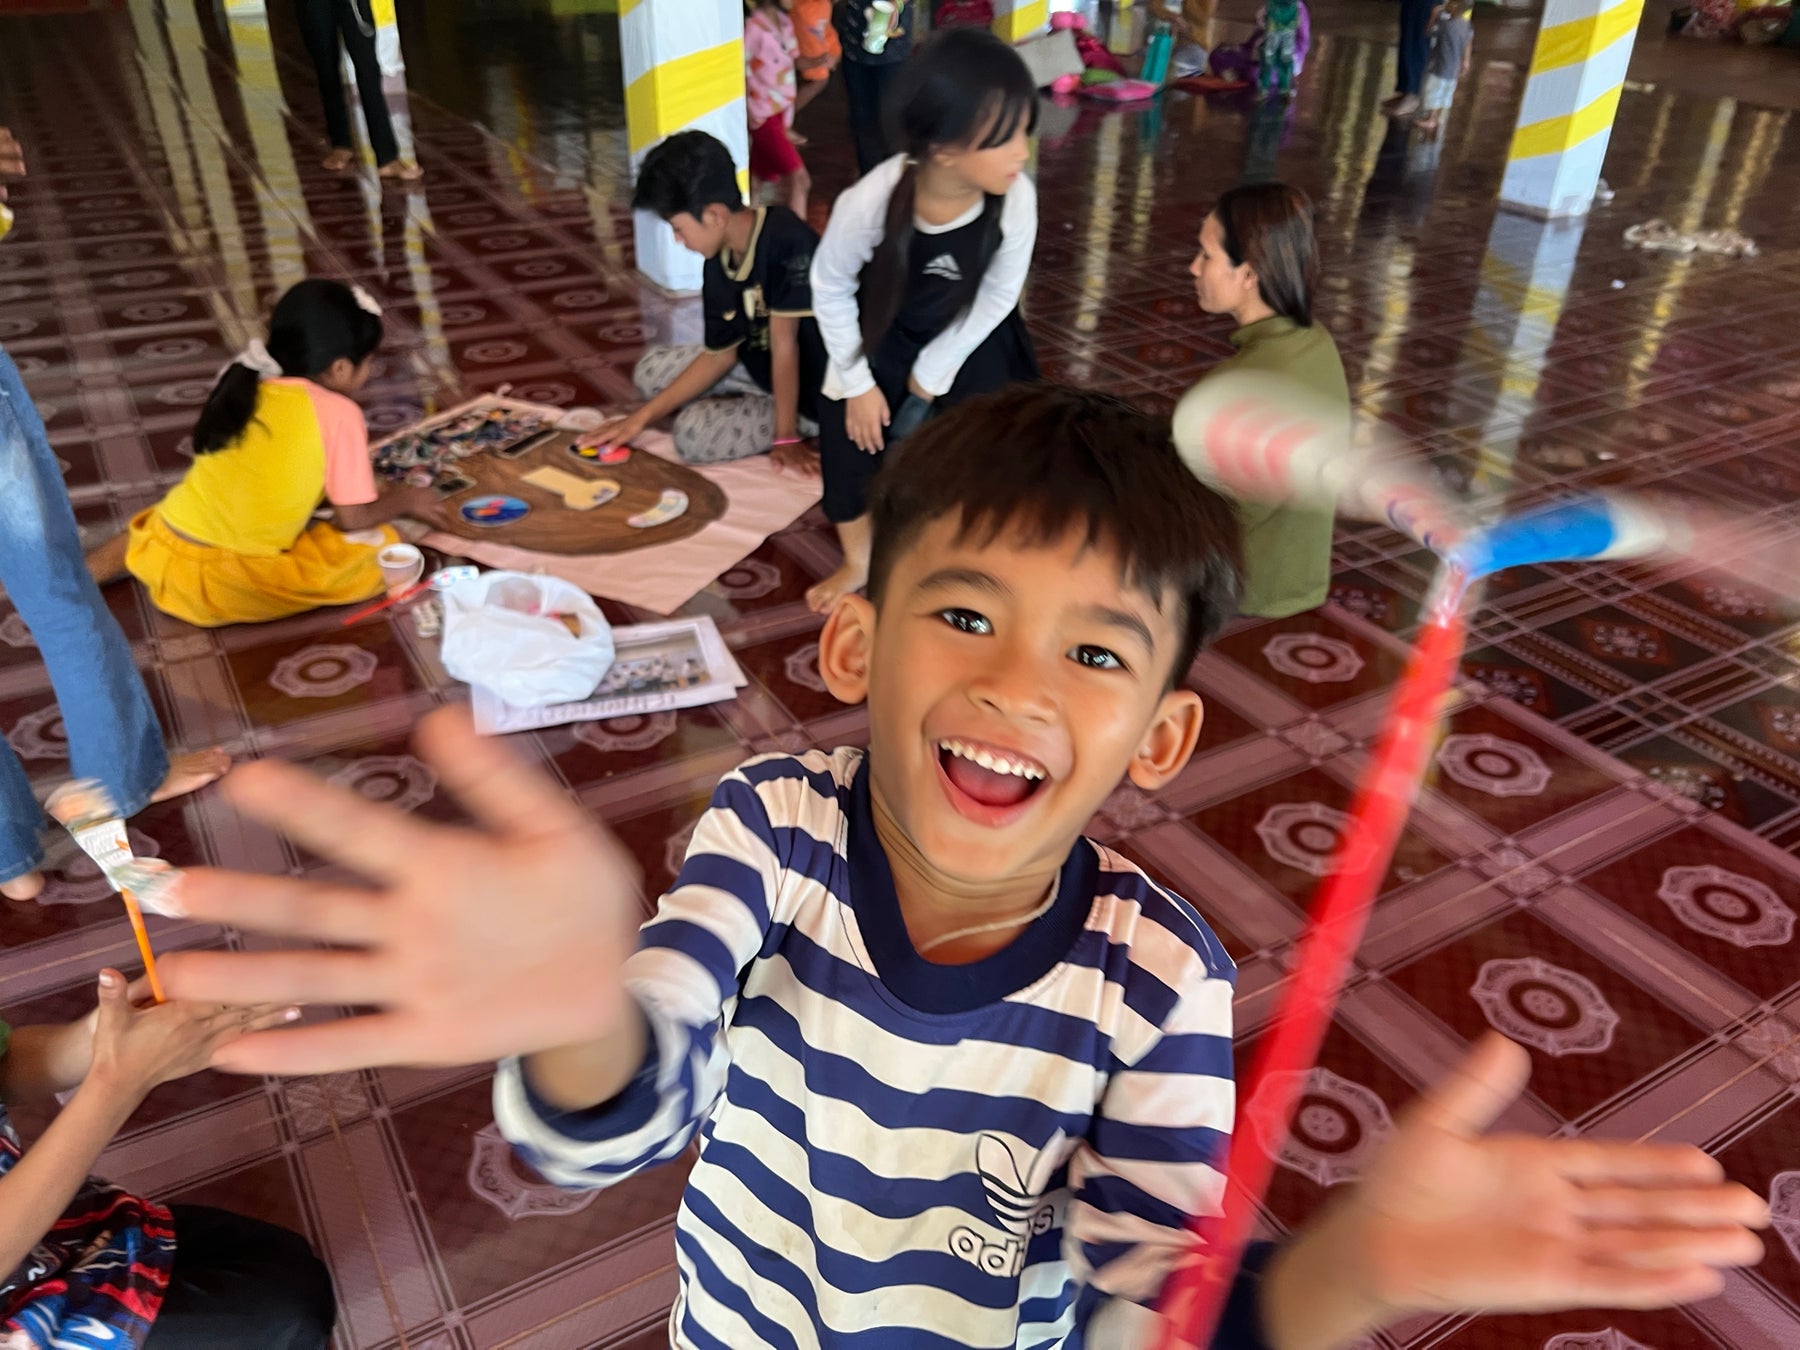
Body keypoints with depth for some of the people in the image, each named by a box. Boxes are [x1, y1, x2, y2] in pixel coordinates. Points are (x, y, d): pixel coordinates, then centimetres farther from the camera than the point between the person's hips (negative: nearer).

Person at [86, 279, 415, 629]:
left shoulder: (242, 386, 8)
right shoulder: (338, 413, -11)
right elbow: (355, 518, -6)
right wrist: (404, 498, 12)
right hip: (227, 583, -7)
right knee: (382, 545, 1)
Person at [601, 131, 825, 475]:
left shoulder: (786, 242, -30)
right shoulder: (718, 264, -5)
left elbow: (784, 344, -27)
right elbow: (720, 355, 2)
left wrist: (786, 437, -21)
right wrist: (643, 416, -2)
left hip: (816, 394, -8)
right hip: (763, 370, 9)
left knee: (694, 433, -22)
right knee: (652, 370, 12)